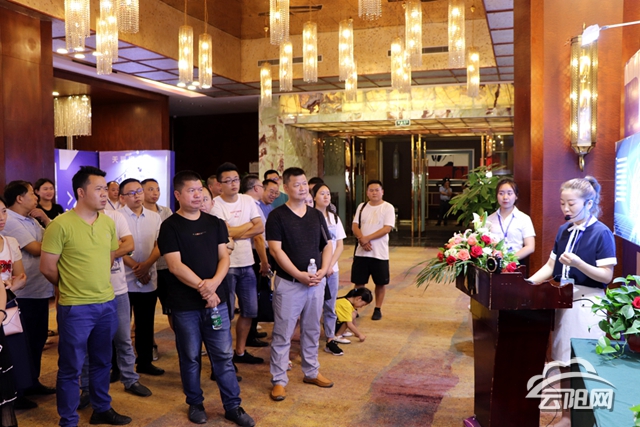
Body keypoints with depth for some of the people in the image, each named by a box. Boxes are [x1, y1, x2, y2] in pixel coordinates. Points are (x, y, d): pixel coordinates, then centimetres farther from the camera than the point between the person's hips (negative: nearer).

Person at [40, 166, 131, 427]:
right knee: (71, 367, 8)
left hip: (107, 303, 6)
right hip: (75, 307, -6)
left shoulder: (108, 223, 4)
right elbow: (47, 267, -9)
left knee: (102, 362, 19)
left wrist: (96, 282, 13)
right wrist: (71, 287, 5)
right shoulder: (60, 225, -14)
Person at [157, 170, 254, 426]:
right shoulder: (170, 226, -5)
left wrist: (214, 282, -14)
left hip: (216, 299, 3)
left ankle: (233, 406, 17)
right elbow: (175, 266, -13)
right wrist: (202, 288, -15)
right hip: (185, 304, -3)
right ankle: (195, 404, 28)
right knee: (190, 358, 10)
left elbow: (224, 257, 4)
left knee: (224, 355, 7)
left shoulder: (215, 223, 8)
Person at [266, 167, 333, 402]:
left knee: (312, 330, 16)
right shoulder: (277, 216, -6)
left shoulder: (317, 215, 9)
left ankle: (311, 372, 30)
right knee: (282, 334, 1)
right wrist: (300, 274, -18)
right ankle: (278, 380, 10)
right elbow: (276, 250, -13)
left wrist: (323, 270, -7)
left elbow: (327, 246, 11)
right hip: (288, 283, -5)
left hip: (316, 282, 5)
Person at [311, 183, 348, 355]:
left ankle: (330, 340, 20)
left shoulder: (334, 217, 9)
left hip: (332, 269, 5)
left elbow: (340, 245, 7)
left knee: (330, 307, 10)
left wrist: (330, 265, -6)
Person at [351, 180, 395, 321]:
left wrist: (367, 238, -19)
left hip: (380, 253, -3)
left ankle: (378, 309, 22)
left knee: (380, 283, 7)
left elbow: (387, 228, -15)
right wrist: (362, 240, -16)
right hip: (361, 252, 3)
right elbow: (354, 226, 3)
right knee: (358, 282, 7)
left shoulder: (388, 207, -5)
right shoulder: (362, 206, 8)